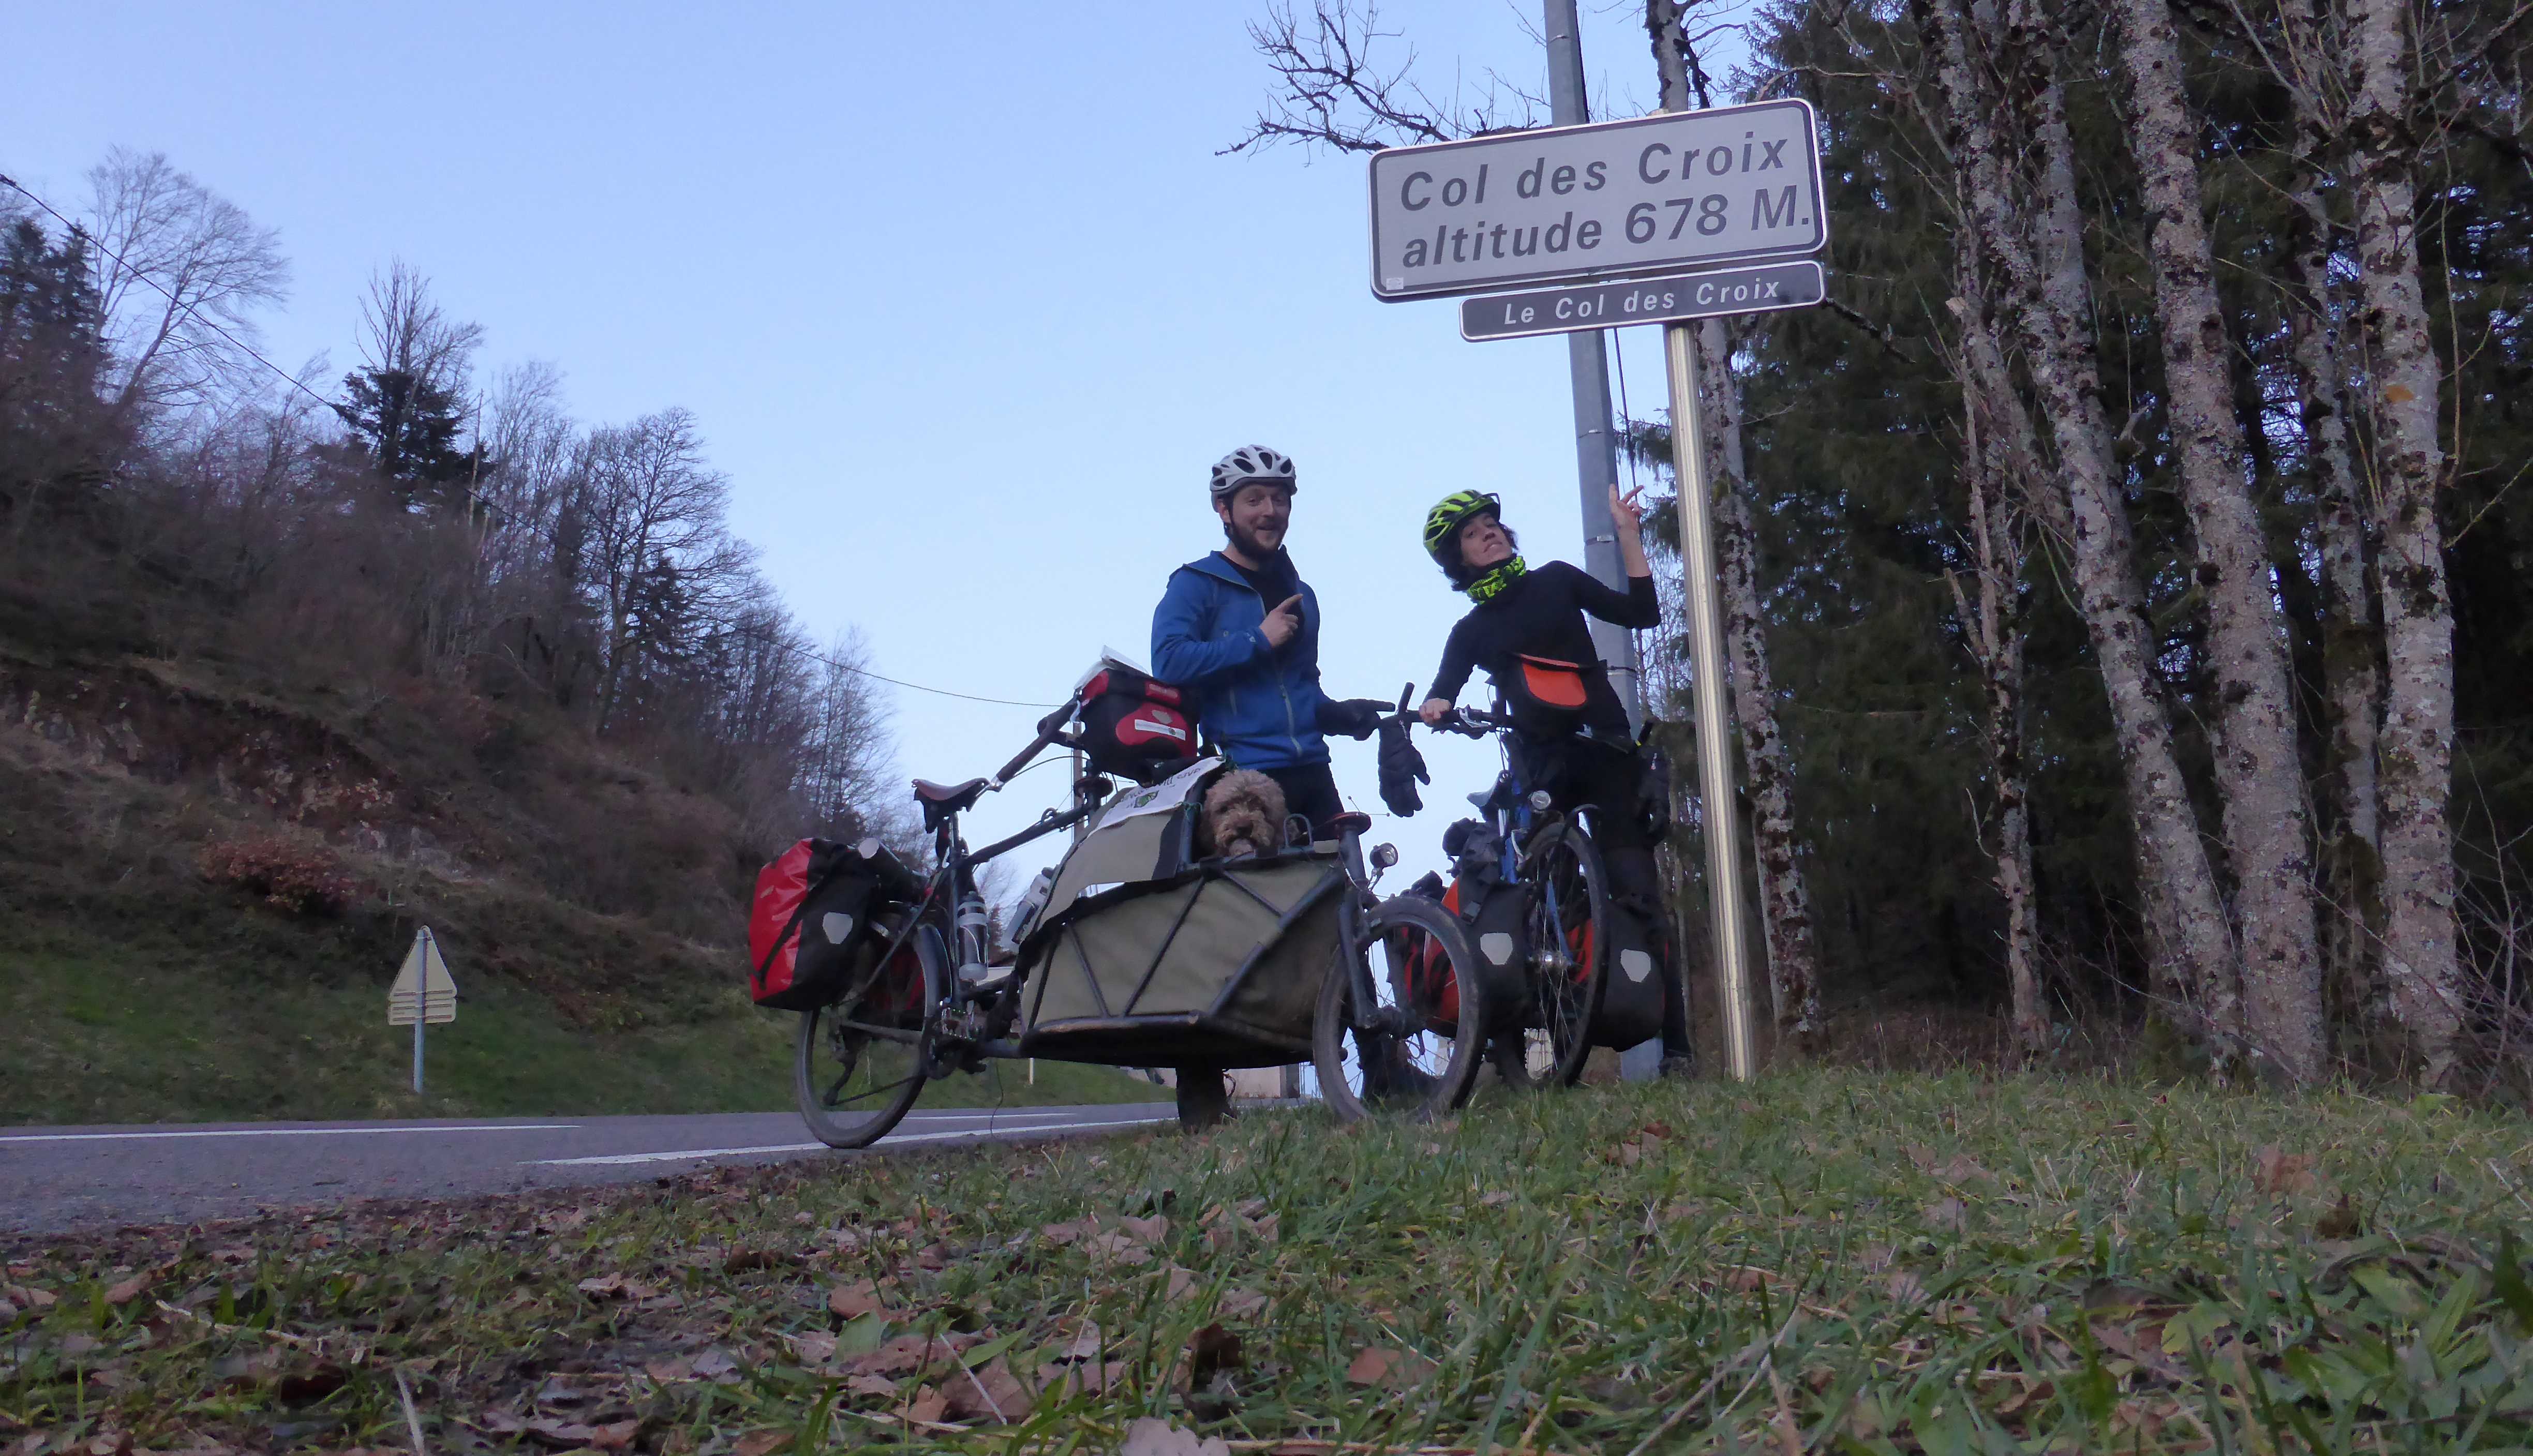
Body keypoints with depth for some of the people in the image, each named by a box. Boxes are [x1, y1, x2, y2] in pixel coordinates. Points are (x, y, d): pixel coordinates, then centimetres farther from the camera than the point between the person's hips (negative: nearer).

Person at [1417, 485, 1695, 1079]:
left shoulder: (1556, 580, 14)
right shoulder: (1470, 631, 13)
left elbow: (1640, 612, 7)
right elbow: (1442, 691, -1)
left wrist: (1628, 534, 2)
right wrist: (1433, 707, -24)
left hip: (1604, 747, -1)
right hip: (1541, 761, 1)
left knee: (1638, 892, -8)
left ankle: (1674, 1045, -7)